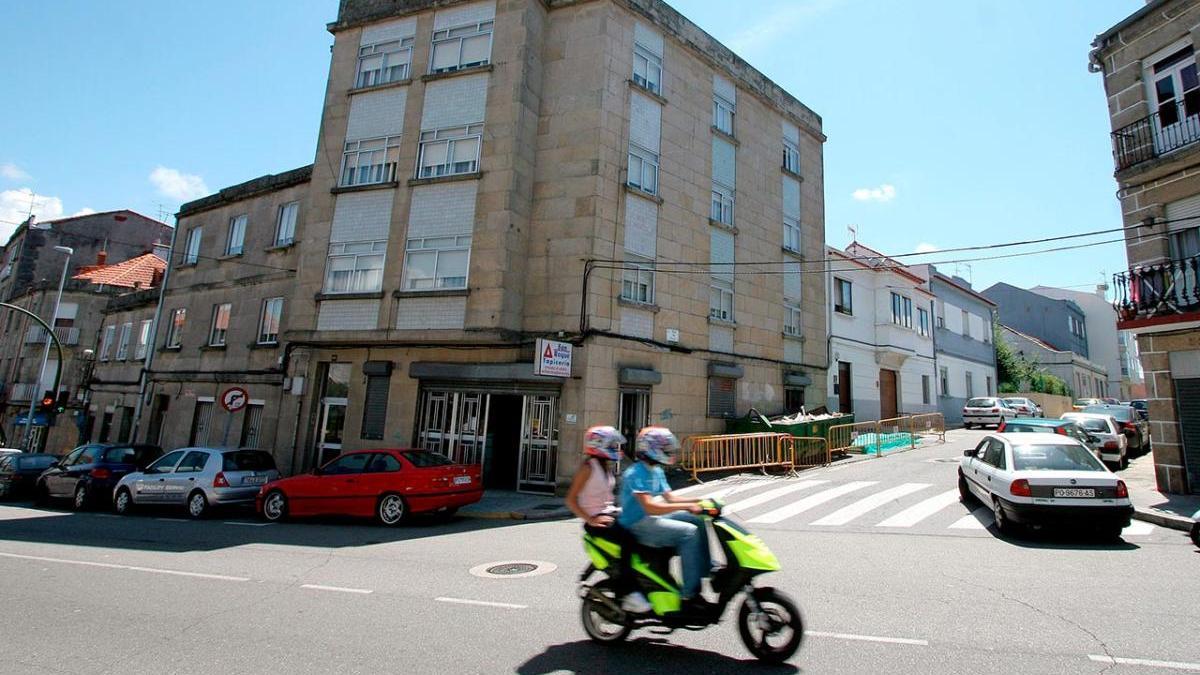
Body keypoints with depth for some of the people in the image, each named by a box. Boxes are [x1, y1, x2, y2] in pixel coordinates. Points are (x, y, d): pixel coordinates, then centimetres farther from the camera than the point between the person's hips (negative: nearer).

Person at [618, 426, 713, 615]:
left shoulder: (656, 471, 10)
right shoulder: (635, 473, -20)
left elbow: (669, 497, 12)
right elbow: (649, 506, -29)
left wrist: (698, 501, -2)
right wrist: (687, 506, -30)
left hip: (652, 518, 10)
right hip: (638, 525, -9)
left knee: (697, 521, 4)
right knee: (689, 533, -22)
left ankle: (707, 569, 11)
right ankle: (688, 596, -19)